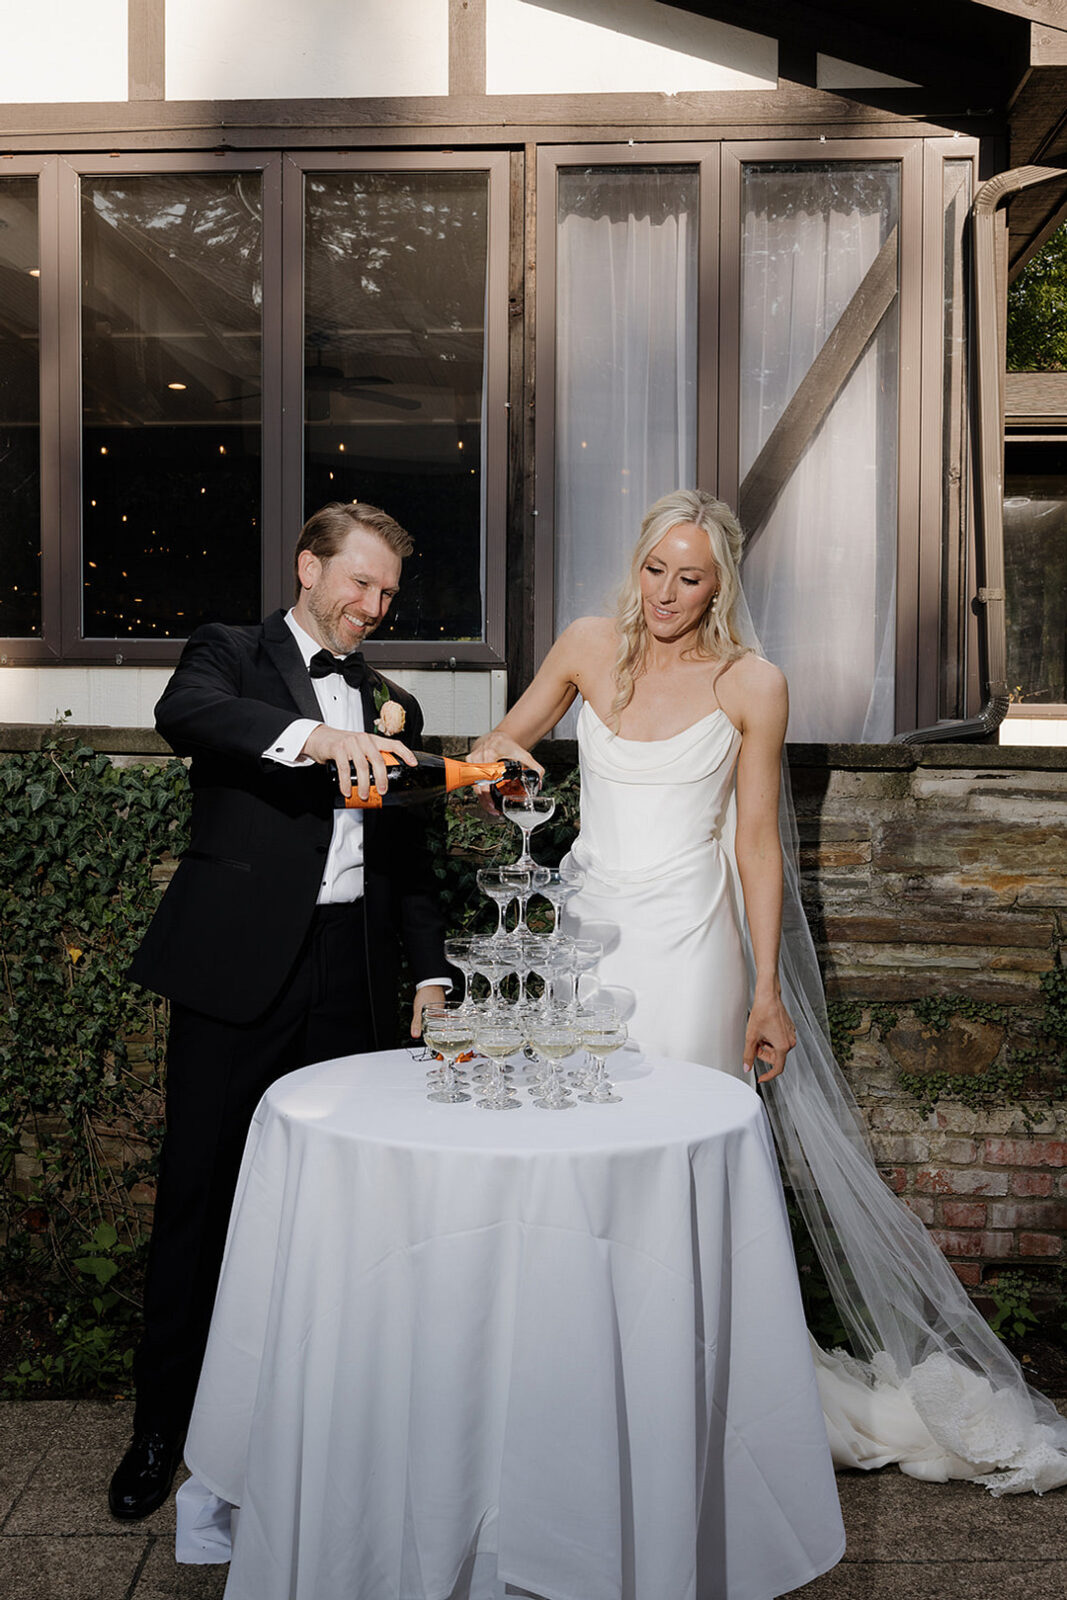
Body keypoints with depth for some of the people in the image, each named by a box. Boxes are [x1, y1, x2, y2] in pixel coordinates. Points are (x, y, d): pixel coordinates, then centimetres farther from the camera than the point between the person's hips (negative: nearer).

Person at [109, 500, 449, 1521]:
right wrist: (314, 735, -35)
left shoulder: (388, 704, 19)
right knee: (198, 1190, 3)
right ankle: (162, 1422, 19)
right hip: (238, 966, -4)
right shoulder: (230, 654, 6)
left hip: (353, 976, 4)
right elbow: (185, 712, -19)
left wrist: (432, 970, 10)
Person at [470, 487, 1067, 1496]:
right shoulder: (589, 647, 5)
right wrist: (497, 760, -9)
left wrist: (767, 990, -3)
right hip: (589, 929, 3)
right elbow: (498, 747, 16)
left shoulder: (751, 685, -3)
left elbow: (757, 843, -1)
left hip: (688, 940, -3)